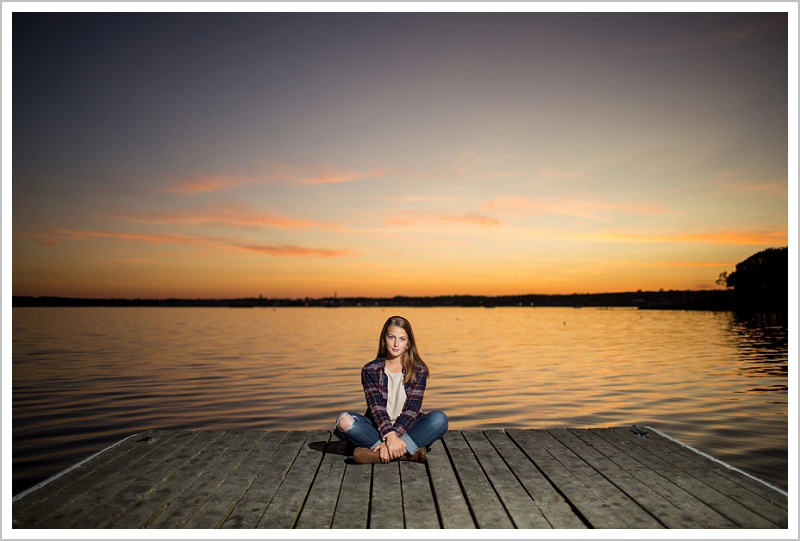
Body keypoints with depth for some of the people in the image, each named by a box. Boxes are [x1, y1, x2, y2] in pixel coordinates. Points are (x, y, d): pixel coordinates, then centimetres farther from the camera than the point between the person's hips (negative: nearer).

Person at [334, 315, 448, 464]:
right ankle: (409, 451, -31)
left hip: (407, 427, 0)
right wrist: (390, 436, -31)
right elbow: (376, 407, -13)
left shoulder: (419, 370, -1)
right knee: (344, 420, -28)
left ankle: (379, 454, -35)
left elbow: (412, 409, -11)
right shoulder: (370, 370, -1)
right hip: (378, 428, 0)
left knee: (439, 418, -28)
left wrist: (395, 437, -27)